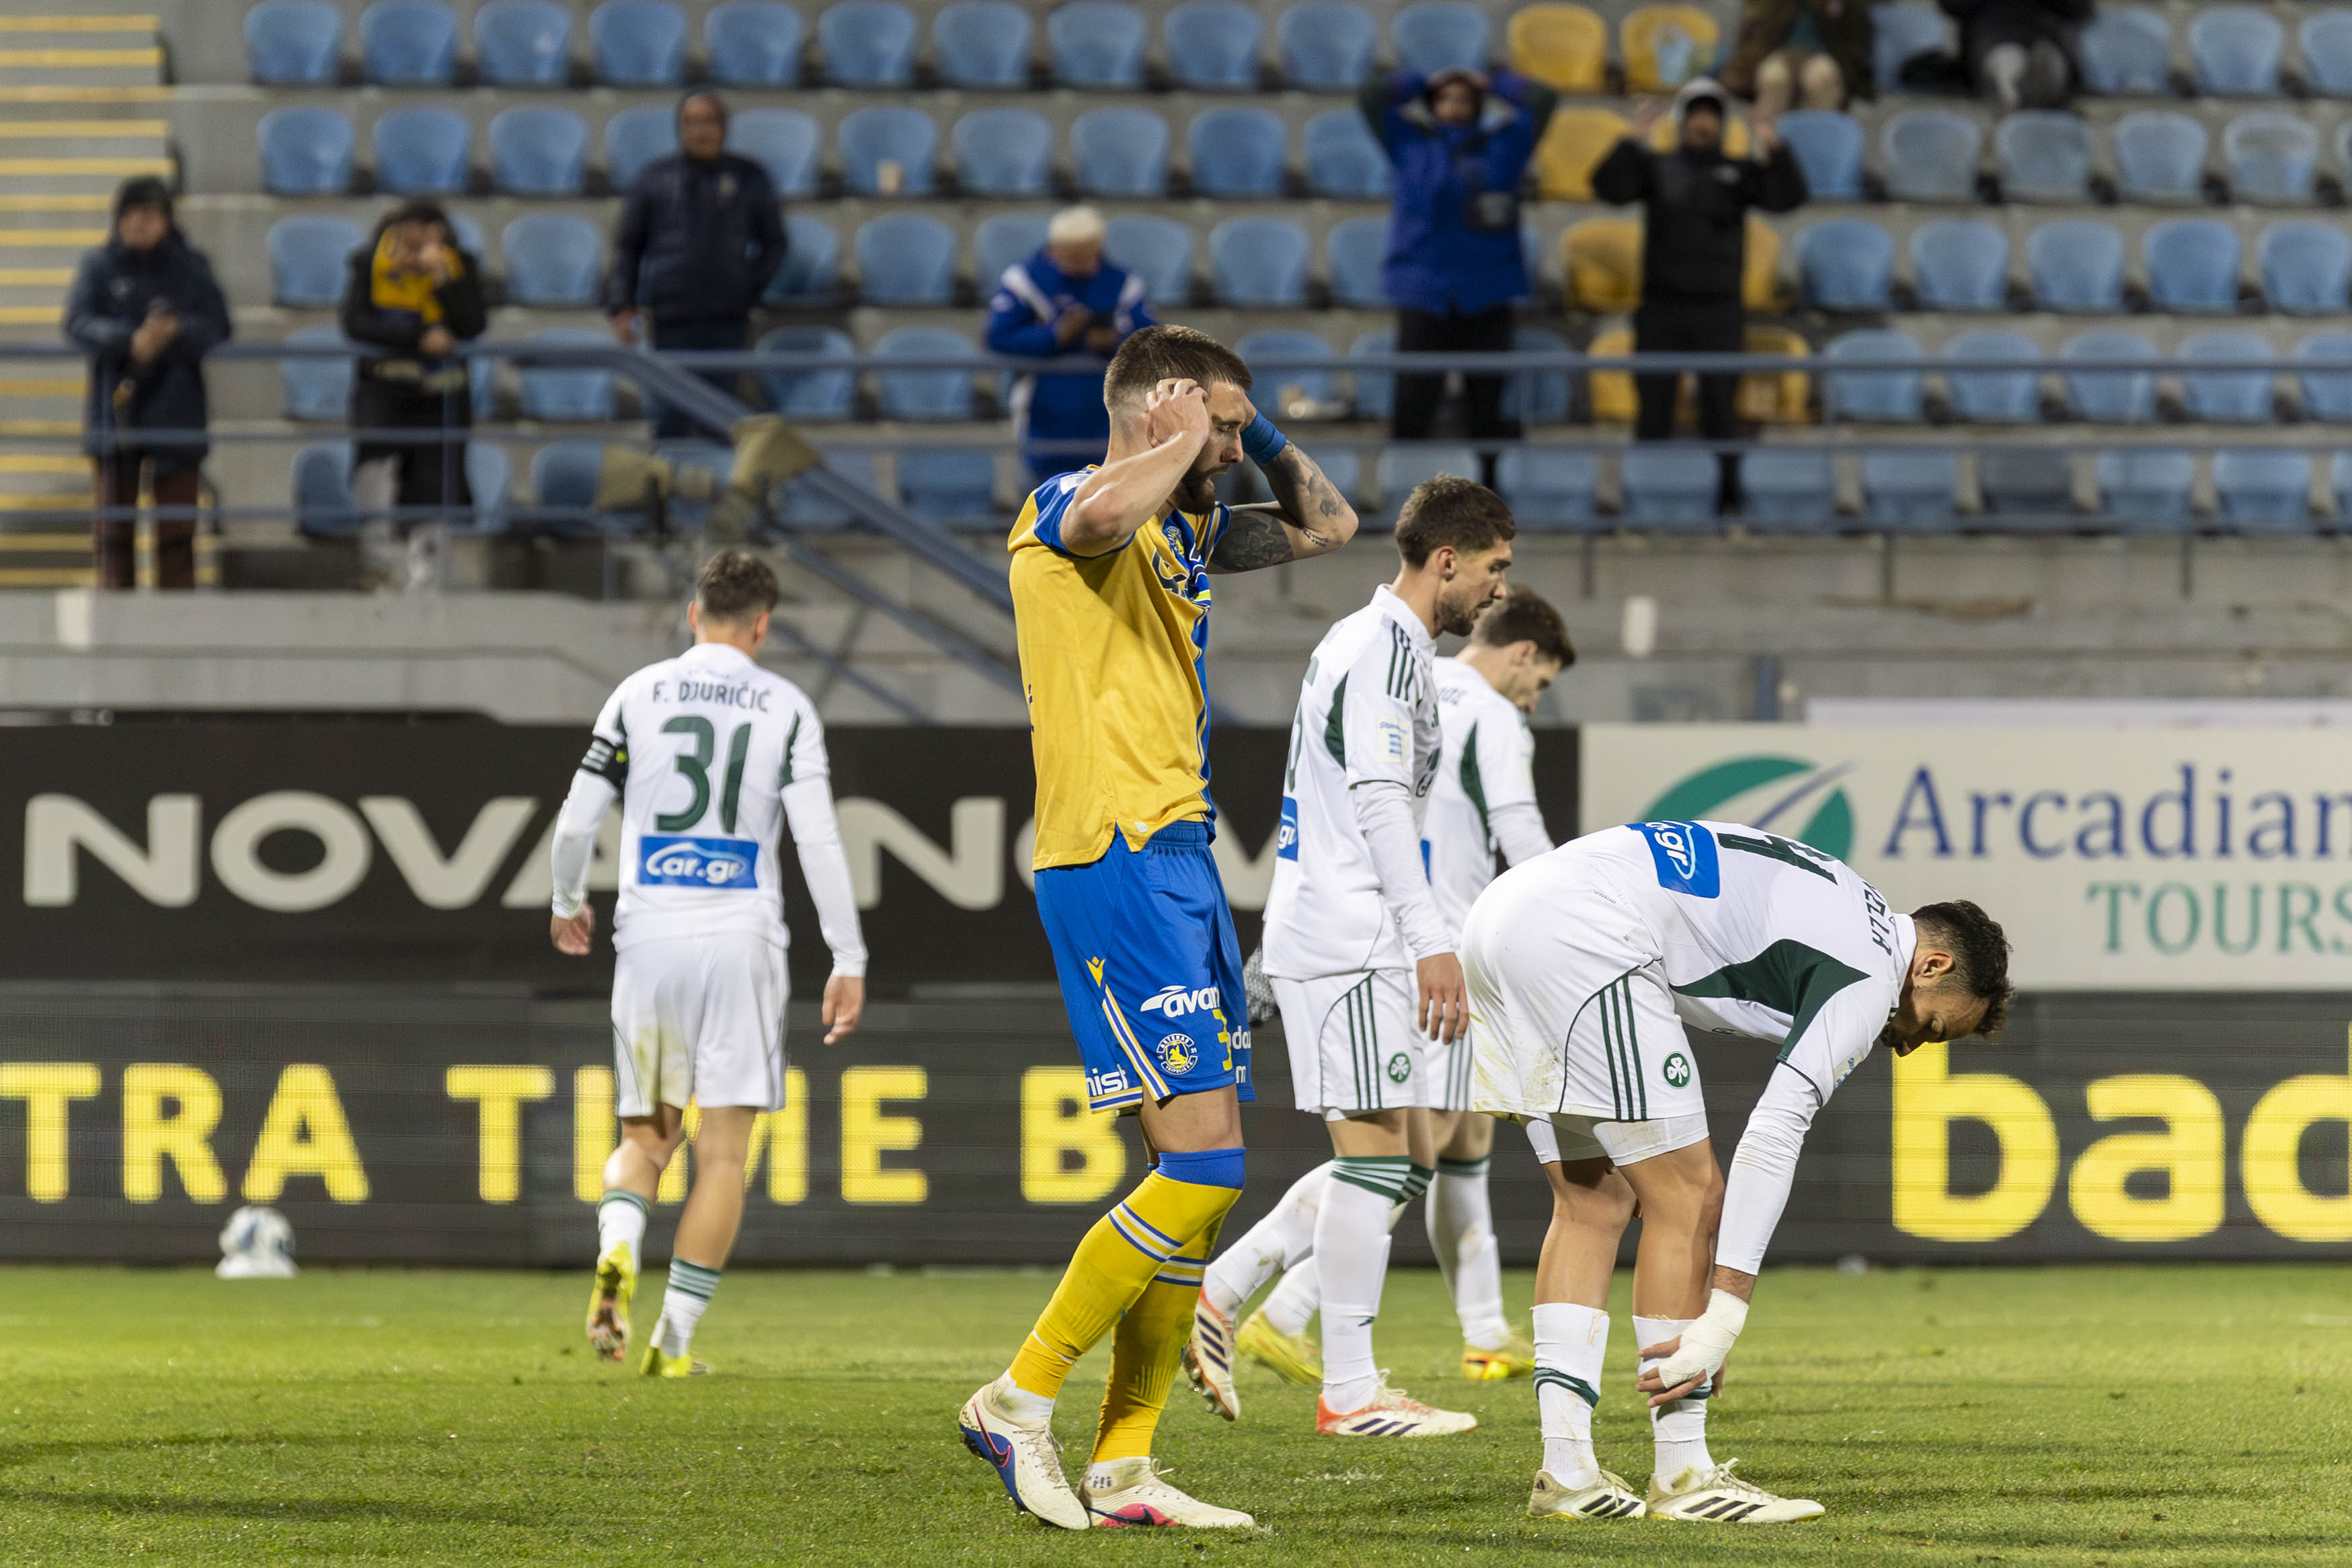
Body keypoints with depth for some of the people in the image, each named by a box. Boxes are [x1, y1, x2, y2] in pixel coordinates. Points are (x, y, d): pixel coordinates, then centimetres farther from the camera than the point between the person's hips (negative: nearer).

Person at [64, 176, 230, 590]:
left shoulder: (191, 268, 4)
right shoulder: (99, 267, 3)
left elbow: (216, 328, -4)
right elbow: (79, 323, -9)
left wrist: (176, 331, -24)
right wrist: (130, 341, -26)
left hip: (176, 413, 0)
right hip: (115, 412, 0)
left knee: (176, 527, 1)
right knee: (113, 528, 2)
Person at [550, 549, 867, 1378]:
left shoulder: (638, 695, 5)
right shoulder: (786, 708, 2)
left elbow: (576, 820, 5)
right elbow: (819, 840, -5)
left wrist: (568, 902, 25)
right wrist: (849, 961, -1)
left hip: (649, 938, 2)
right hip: (740, 939, -2)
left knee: (645, 1136, 14)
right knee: (722, 1153, 4)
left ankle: (617, 1250, -17)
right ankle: (675, 1338, -3)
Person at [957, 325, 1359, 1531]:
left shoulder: (1185, 535, 20)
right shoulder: (1063, 509, -7)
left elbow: (1326, 527, 35)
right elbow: (1106, 514, -33)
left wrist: (1259, 431, 19)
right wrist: (1186, 435, -15)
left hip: (1179, 860, 10)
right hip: (1113, 858, -10)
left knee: (1204, 1174, 7)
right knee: (1199, 1163, -16)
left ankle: (1122, 1467, 9)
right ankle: (1020, 1400, -7)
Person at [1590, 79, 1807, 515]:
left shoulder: (1740, 172, 10)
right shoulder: (1655, 167, 9)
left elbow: (1789, 197, -4)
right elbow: (1608, 187, -6)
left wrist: (1775, 149, -19)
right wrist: (1631, 142, -20)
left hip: (1720, 311, 0)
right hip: (1661, 310, 0)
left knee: (1720, 408, -1)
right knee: (1654, 407, 1)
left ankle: (1726, 493, 3)